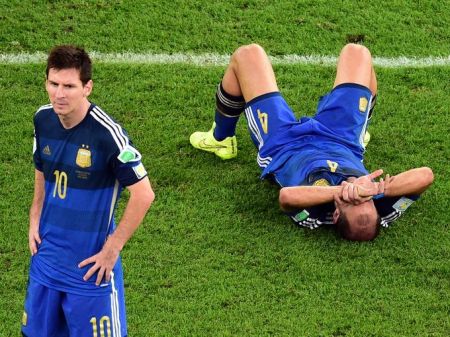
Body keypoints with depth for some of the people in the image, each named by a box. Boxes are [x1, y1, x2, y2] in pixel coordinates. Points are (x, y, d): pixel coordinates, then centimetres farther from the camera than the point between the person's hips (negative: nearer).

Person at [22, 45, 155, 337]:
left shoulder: (107, 133, -23)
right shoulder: (43, 119, -3)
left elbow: (144, 194, -20)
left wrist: (112, 249, -16)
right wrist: (35, 220, 9)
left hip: (90, 265, -6)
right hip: (47, 256, 6)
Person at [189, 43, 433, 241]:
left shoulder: (313, 216, -47)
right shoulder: (383, 211, -41)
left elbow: (287, 196, -66)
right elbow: (425, 175, -49)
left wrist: (341, 190, -72)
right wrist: (379, 189, -59)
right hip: (343, 142, 3)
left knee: (247, 54, 7)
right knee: (355, 52, 18)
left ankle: (221, 139, 37)